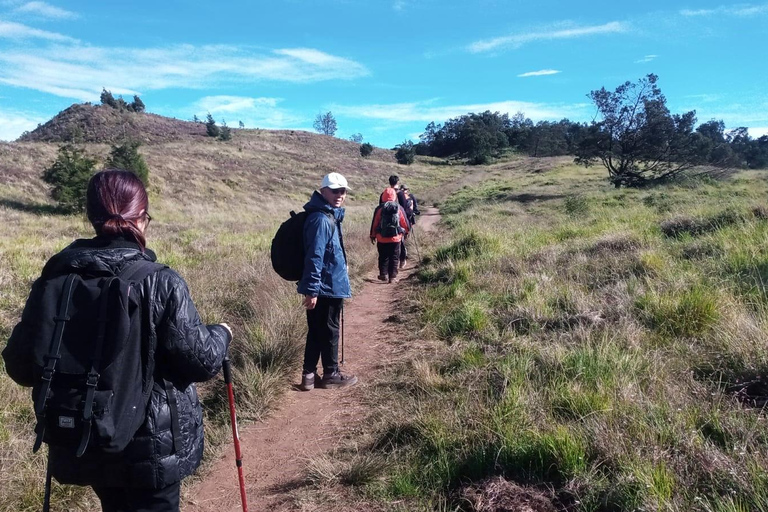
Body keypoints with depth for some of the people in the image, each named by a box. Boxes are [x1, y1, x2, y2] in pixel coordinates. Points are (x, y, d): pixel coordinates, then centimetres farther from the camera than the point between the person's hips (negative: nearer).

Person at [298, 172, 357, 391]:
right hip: (327, 287, -10)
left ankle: (309, 375, 23)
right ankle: (331, 375, 21)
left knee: (316, 332, 14)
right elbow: (314, 257, -25)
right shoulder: (321, 219, -21)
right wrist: (312, 290, -26)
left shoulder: (329, 215, 13)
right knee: (329, 332, 6)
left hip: (325, 285, 10)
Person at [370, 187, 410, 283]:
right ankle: (393, 276, 5)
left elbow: (374, 223, -1)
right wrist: (406, 231, 23)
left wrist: (373, 235, 11)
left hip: (382, 238, 0)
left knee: (383, 257, 15)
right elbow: (405, 222, 5)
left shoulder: (379, 208, -5)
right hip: (395, 238, 0)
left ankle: (383, 274, 15)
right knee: (394, 258, 8)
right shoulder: (399, 208, -4)